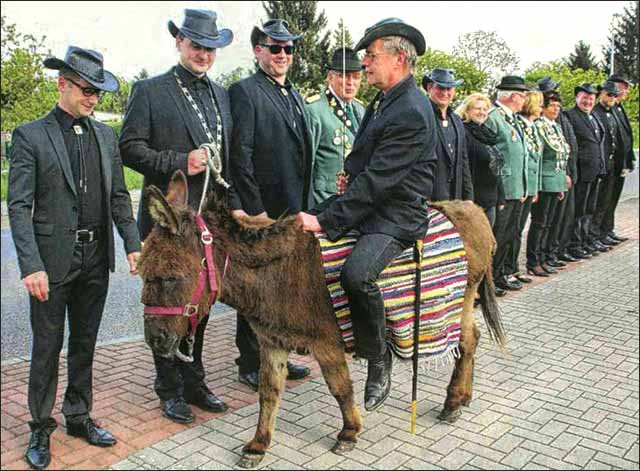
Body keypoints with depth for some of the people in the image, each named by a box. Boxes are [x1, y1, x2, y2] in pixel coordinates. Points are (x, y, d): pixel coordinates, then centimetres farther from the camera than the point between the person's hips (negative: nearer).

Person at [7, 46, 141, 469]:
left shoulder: (106, 136, 9)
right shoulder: (30, 136, -5)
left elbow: (119, 196, 11)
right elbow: (19, 206, -9)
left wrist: (133, 245, 1)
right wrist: (31, 266, -17)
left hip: (96, 259, 4)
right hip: (52, 259, -4)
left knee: (85, 343, 15)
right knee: (47, 347, 7)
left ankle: (79, 416, 31)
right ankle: (41, 427, 24)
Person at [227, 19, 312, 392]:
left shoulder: (295, 94, 17)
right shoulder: (244, 91, -8)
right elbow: (240, 155, -15)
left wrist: (307, 204, 14)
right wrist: (255, 209, -19)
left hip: (294, 211, 8)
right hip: (264, 211, -8)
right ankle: (251, 365, 18)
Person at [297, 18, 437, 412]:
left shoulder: (412, 112, -18)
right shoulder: (382, 102, 13)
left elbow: (376, 180, -24)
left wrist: (325, 220, -25)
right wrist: (350, 175, 5)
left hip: (397, 216, -10)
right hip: (368, 207, 10)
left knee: (356, 273, -32)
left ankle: (379, 362, -10)